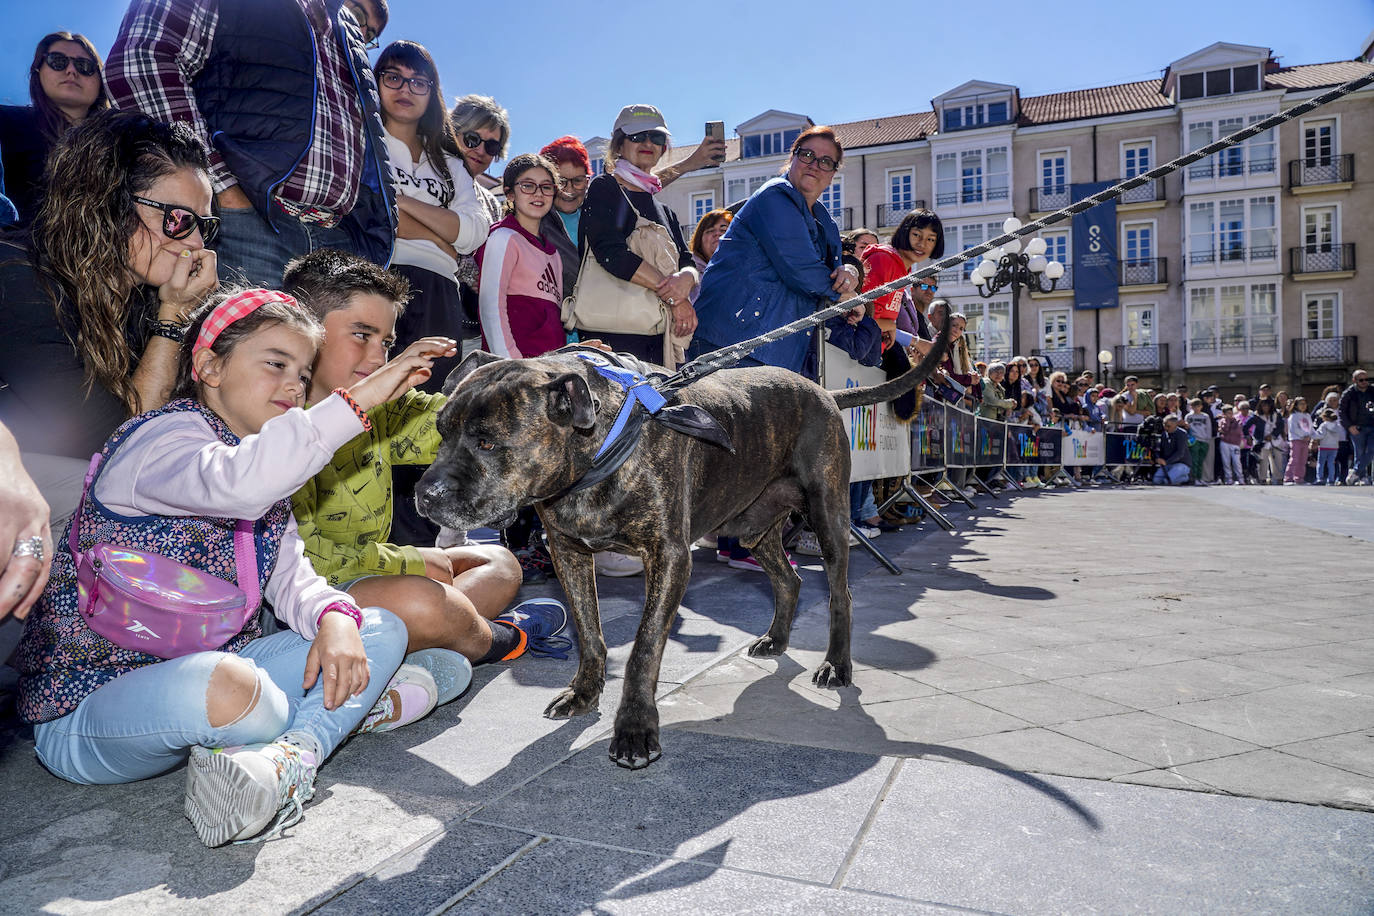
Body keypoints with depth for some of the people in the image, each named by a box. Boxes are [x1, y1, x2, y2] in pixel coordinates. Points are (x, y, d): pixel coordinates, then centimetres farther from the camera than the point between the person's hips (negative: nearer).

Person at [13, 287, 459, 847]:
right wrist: (358, 399, -38)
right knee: (224, 685, -42)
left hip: (208, 669, 9)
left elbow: (290, 576, 5)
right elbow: (238, 484, -41)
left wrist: (334, 616, -17)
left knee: (383, 630, 0)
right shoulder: (165, 436, -15)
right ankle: (357, 708, -12)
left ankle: (285, 761, -22)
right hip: (86, 712, -9)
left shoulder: (267, 470, 13)